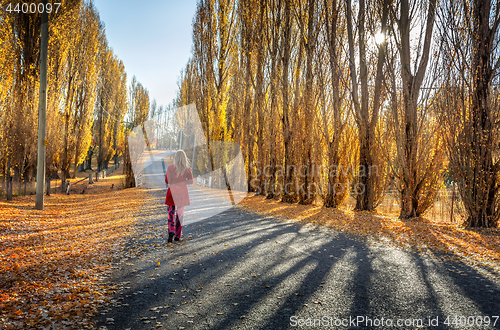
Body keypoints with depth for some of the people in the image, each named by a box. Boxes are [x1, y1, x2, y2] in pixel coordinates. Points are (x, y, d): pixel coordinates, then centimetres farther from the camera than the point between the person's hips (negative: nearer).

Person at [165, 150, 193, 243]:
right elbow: (191, 181, -6)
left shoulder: (170, 168, -4)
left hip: (172, 192, -1)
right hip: (182, 192, 1)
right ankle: (177, 236, 14)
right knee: (180, 214, 11)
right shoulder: (187, 169, -3)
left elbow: (167, 181, -1)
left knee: (171, 213, 8)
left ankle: (171, 232, -12)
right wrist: (182, 182, 6)